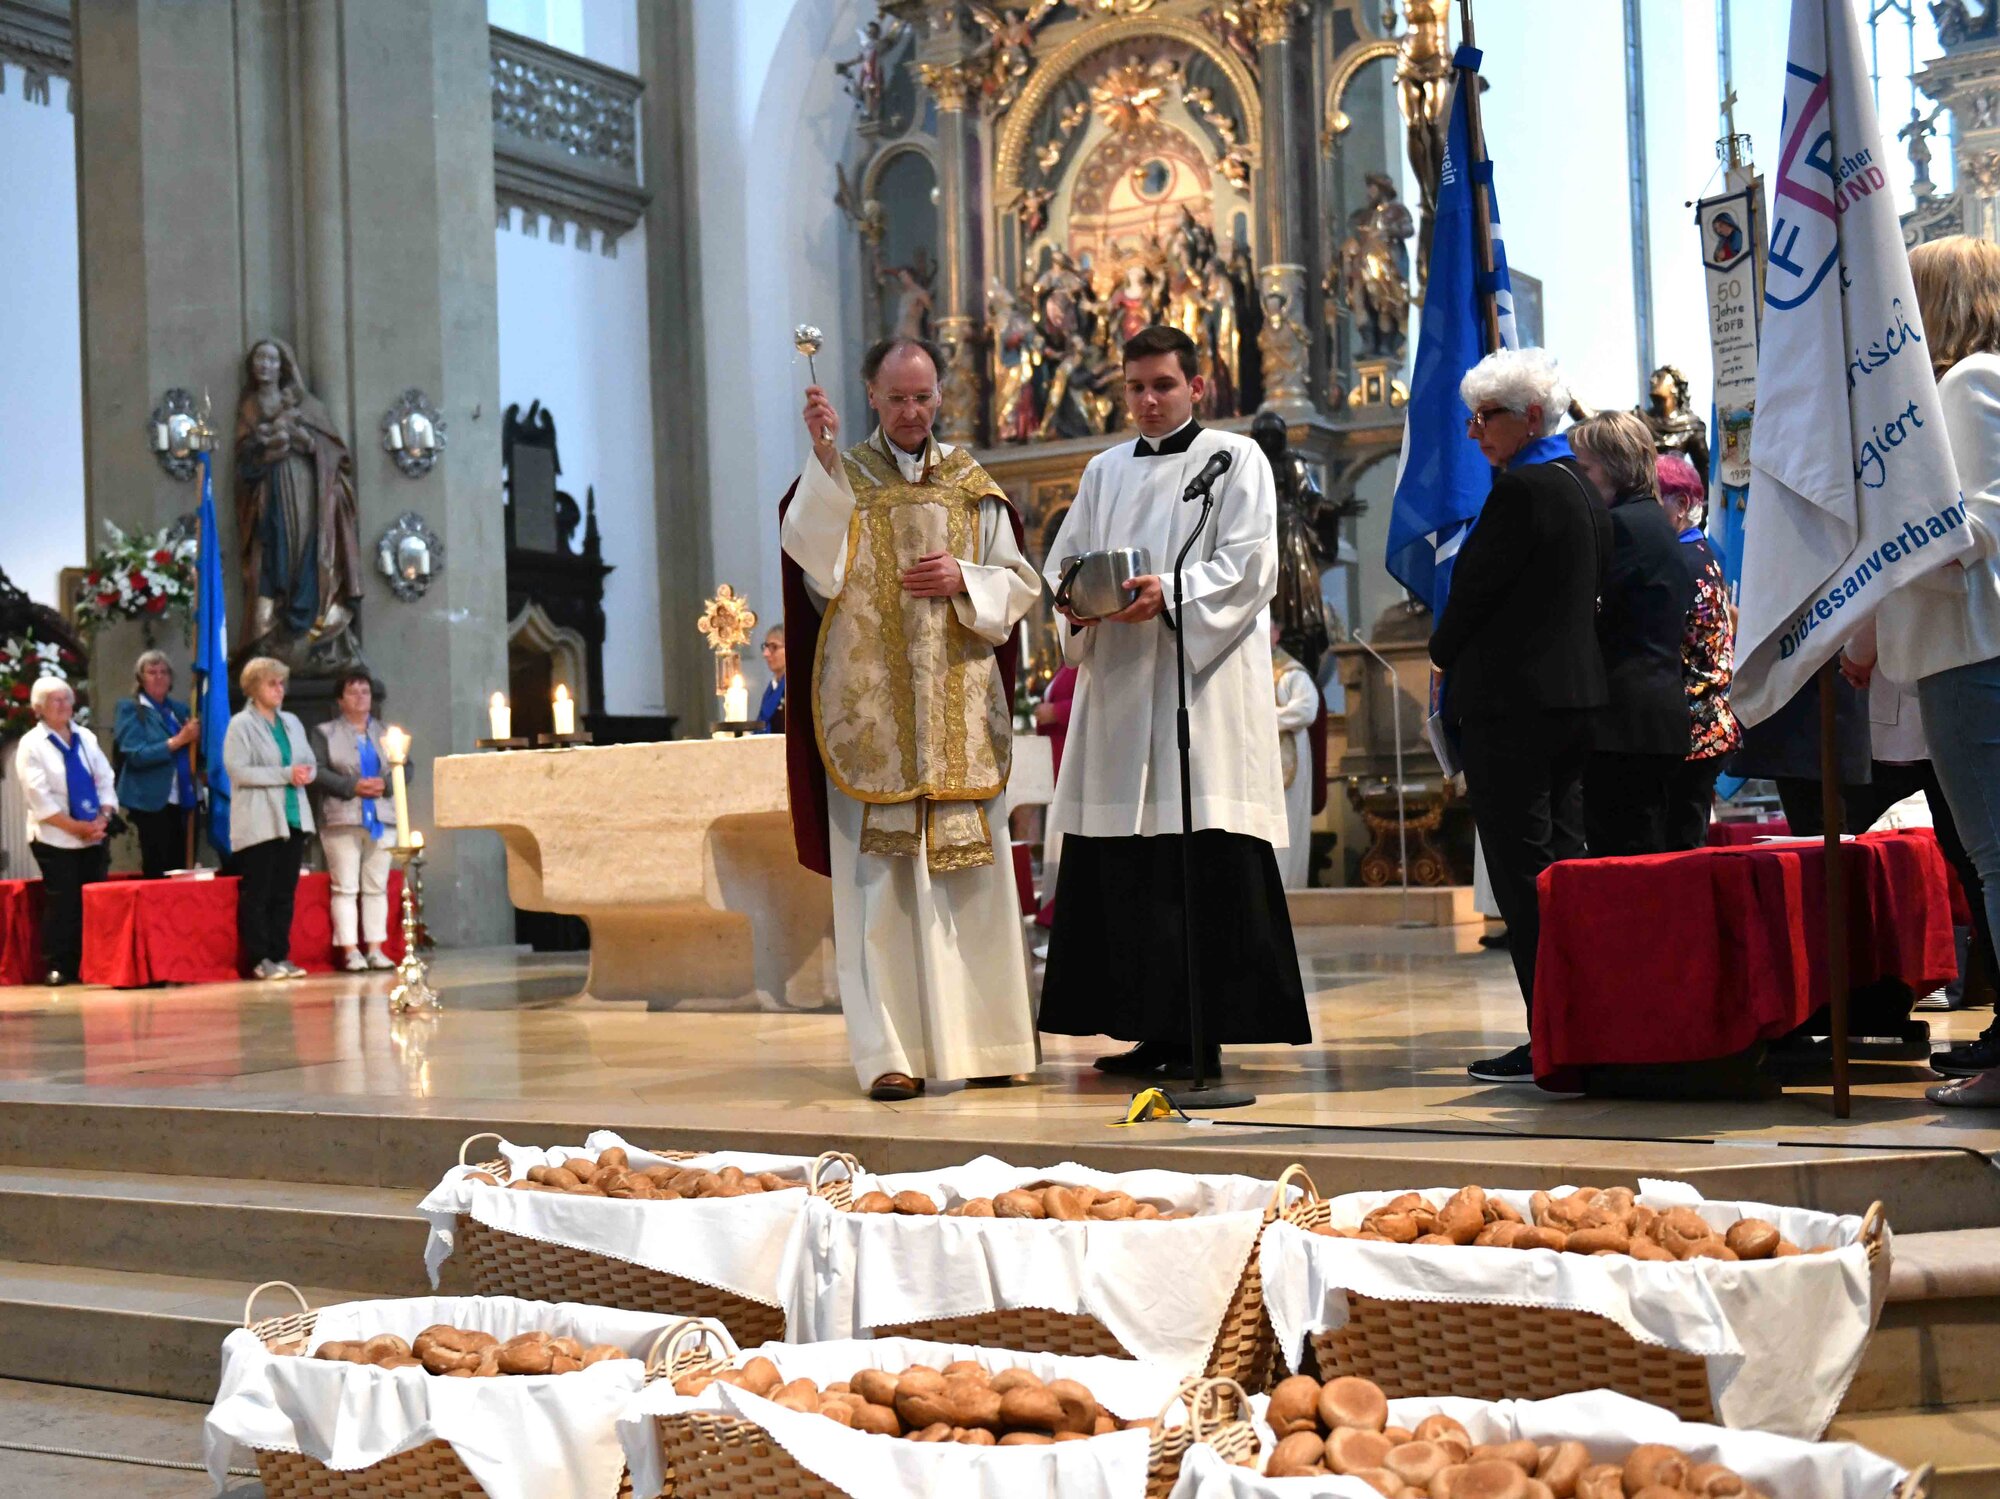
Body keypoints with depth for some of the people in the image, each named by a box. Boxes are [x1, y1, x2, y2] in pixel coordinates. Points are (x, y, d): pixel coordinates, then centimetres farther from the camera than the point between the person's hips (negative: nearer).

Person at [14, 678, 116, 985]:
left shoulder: (86, 738, 11)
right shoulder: (31, 744, -4)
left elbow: (106, 782, 9)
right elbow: (40, 798, -11)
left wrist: (103, 818, -7)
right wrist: (76, 827, -14)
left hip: (94, 836, 4)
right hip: (55, 840, -4)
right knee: (61, 905, -5)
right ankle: (58, 968, 3)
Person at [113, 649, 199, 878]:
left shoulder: (179, 708, 15)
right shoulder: (130, 709, -2)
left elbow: (190, 750, 20)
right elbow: (137, 755, -14)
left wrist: (194, 737, -1)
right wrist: (178, 741, -19)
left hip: (179, 801, 6)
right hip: (151, 802, -6)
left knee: (178, 870, 5)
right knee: (157, 872, -7)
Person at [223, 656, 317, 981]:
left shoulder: (292, 723, 17)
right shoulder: (241, 725, -3)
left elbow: (309, 763, 19)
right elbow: (238, 770, -13)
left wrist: (304, 774, -5)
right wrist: (285, 774, -15)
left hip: (292, 818, 6)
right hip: (259, 823, -6)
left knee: (285, 891, 6)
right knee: (256, 892, -3)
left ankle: (281, 955, 11)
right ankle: (259, 959, 1)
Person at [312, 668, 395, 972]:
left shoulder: (385, 732, 17)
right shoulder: (325, 733, 7)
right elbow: (318, 772, -4)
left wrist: (385, 784, -9)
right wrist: (352, 786, -14)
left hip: (381, 818, 3)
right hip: (342, 819, -3)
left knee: (377, 886, 4)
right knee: (346, 887, -5)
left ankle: (375, 949, 7)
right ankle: (350, 951, -3)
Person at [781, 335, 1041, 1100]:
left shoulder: (971, 483, 14)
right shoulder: (842, 477, 6)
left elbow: (1019, 583, 13)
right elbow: (814, 558, -13)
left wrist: (966, 579, -7)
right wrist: (824, 457, -22)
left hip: (960, 705, 3)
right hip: (870, 705, -3)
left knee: (971, 867, 2)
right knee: (881, 872, -6)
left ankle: (982, 1039, 9)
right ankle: (892, 1050, -6)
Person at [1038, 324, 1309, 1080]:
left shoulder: (1235, 459, 5)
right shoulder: (1104, 471, 21)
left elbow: (1250, 565, -6)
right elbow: (1063, 560, 17)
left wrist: (1171, 593, -20)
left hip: (1204, 684, -5)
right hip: (1118, 685, 5)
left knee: (1205, 863, -9)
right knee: (1119, 866, 3)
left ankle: (1203, 1035, -5)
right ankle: (1151, 1030, 10)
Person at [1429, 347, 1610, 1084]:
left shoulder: (1521, 489, -15)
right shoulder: (1583, 490, 15)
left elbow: (1472, 588, -14)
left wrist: (1443, 656, 6)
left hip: (1511, 703, -10)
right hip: (1575, 695, 10)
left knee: (1523, 874, -6)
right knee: (1563, 864, 13)